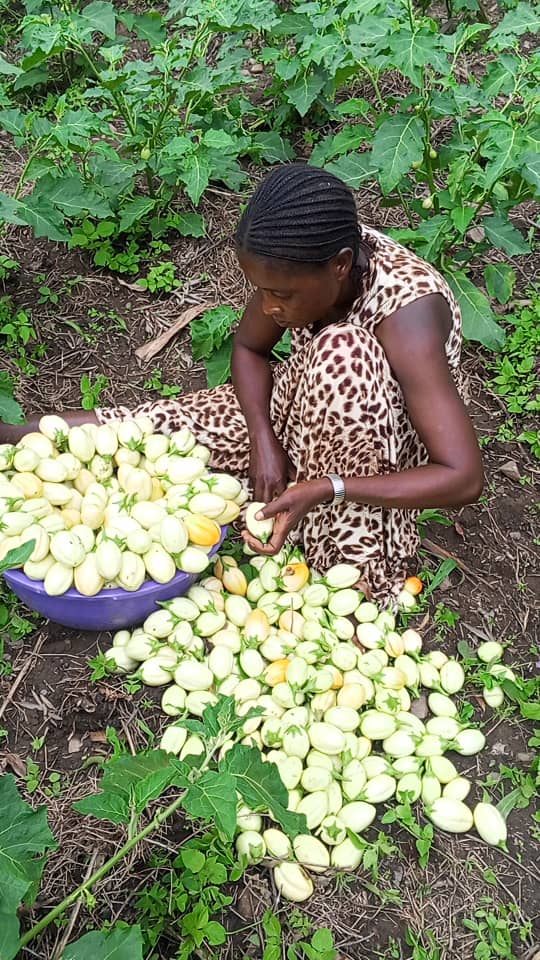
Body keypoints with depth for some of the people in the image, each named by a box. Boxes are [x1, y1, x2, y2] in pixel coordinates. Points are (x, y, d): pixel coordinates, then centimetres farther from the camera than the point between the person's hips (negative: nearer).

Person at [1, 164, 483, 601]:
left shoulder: (403, 311, -36)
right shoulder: (303, 262, -21)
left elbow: (464, 478, -36)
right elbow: (250, 348, -3)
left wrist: (325, 489, -41)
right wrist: (263, 438, -20)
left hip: (385, 448, -4)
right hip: (308, 408, 4)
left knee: (342, 348, -35)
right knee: (161, 426, -9)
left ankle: (348, 563, -27)